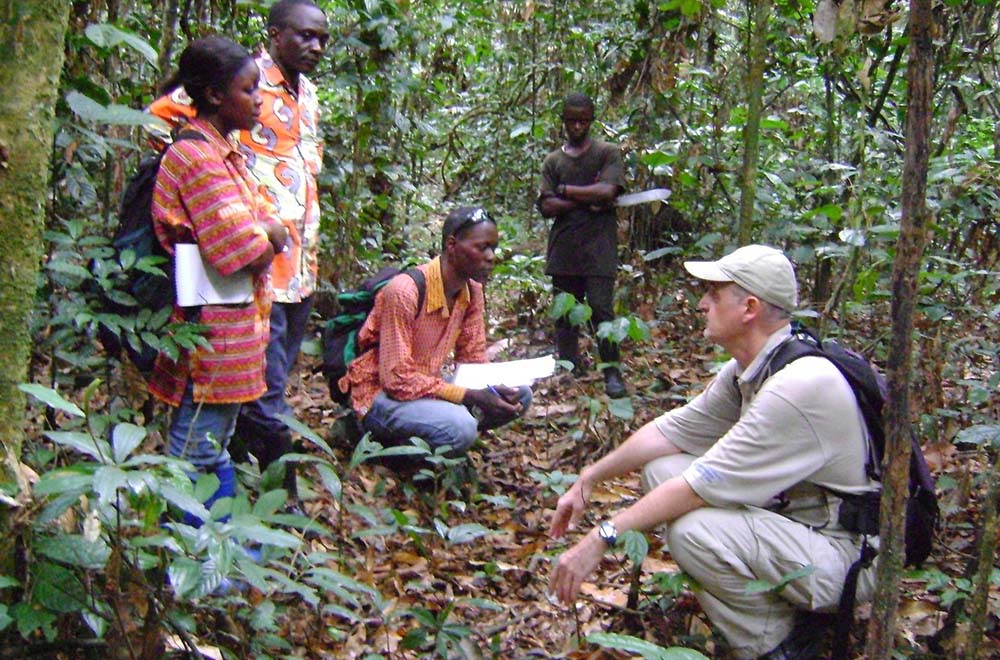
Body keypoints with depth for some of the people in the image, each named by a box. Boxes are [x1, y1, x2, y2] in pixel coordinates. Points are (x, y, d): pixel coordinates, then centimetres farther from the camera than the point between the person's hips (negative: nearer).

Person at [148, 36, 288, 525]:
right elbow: (251, 256, -21)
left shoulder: (223, 152, 13)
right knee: (194, 454, 0)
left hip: (234, 323, 10)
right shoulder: (198, 157, -17)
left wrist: (265, 232, -9)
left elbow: (275, 235, 11)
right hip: (212, 325, -10)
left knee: (216, 447, 19)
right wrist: (261, 240, -1)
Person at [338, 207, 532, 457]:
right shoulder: (406, 291, -25)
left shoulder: (472, 291, -1)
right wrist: (472, 397, -28)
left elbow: (472, 359, 7)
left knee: (520, 395, -5)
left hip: (428, 385, 8)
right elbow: (397, 379, -26)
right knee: (460, 426, -34)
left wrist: (498, 391, -16)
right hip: (381, 395, -8)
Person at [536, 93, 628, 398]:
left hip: (598, 249, -4)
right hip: (563, 249, 4)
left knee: (602, 310, -8)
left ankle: (612, 372, -1)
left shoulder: (608, 154, 5)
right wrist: (588, 200, -8)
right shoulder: (553, 161, 13)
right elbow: (546, 206, 2)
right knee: (564, 313, 6)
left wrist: (566, 191, -4)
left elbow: (607, 192, -12)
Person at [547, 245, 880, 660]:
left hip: (847, 552, -9)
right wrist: (588, 480, 7)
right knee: (661, 469, 2)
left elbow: (708, 484, -27)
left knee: (694, 531, -31)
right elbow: (673, 430, 10)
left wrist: (603, 537, -23)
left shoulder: (799, 385, -28)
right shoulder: (749, 369, 1)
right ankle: (778, 610, 7)